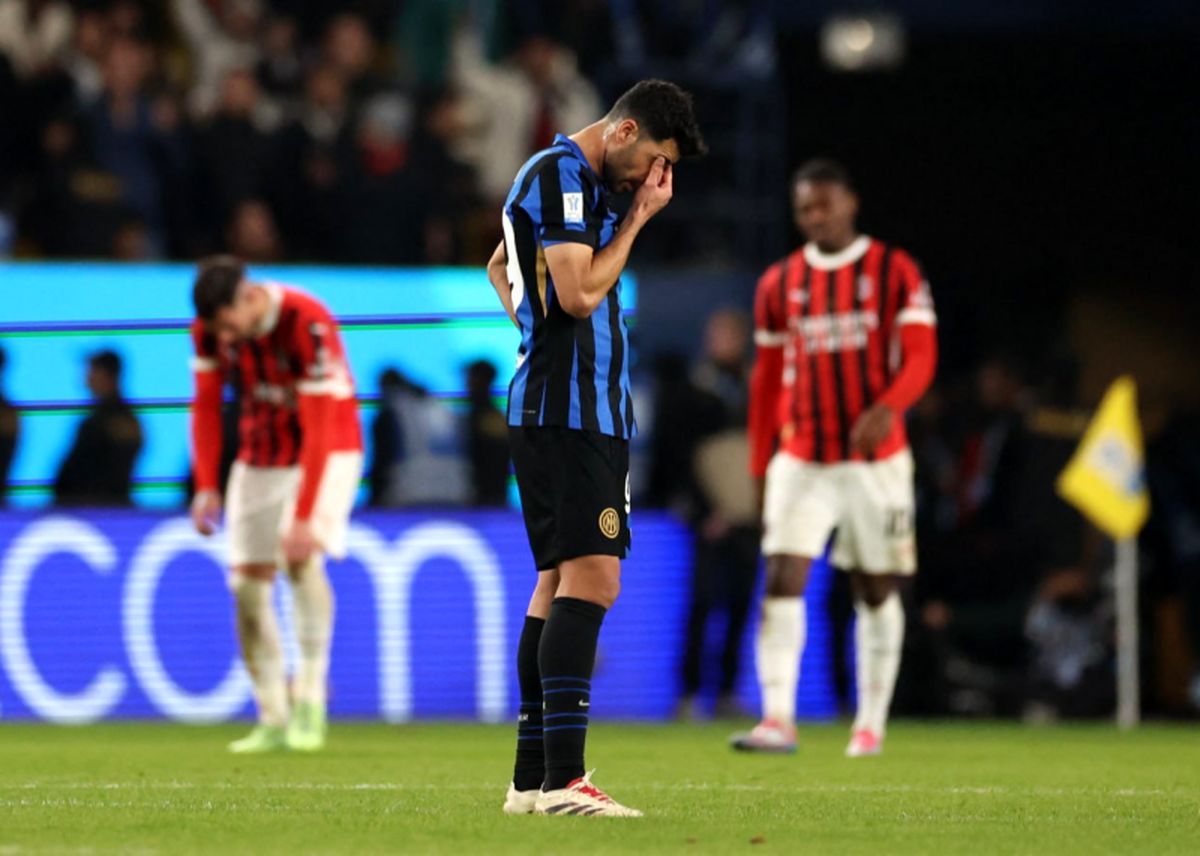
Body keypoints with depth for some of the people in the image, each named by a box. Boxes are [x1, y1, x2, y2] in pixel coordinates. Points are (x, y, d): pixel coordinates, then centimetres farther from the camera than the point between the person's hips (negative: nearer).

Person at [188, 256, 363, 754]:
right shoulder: (210, 328, -12)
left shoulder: (307, 325, -30)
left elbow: (319, 430, -30)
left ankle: (310, 698, -21)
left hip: (328, 454, -5)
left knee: (301, 558, -27)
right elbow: (206, 405, -1)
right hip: (259, 459, 6)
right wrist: (206, 485, -13)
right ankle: (273, 721, 7)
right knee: (247, 583, -2)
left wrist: (304, 517, -33)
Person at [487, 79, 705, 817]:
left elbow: (499, 267, 33)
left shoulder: (579, 180, 20)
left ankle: (533, 778, 11)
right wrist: (639, 218, -9)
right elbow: (579, 293, -19)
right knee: (590, 579, -17)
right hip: (567, 414, -11)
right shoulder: (560, 177, -12)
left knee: (560, 584, 10)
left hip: (590, 414, 11)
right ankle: (561, 779, -24)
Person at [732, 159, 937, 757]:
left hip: (876, 458, -2)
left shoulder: (894, 272, -1)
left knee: (876, 590, 6)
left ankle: (871, 724, 16)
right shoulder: (778, 284, 8)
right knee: (782, 579, -14)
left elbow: (920, 358, -8)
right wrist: (759, 469, 11)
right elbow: (768, 378, 14)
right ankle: (778, 719, -20)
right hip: (801, 458, 2)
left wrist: (887, 408, -28)